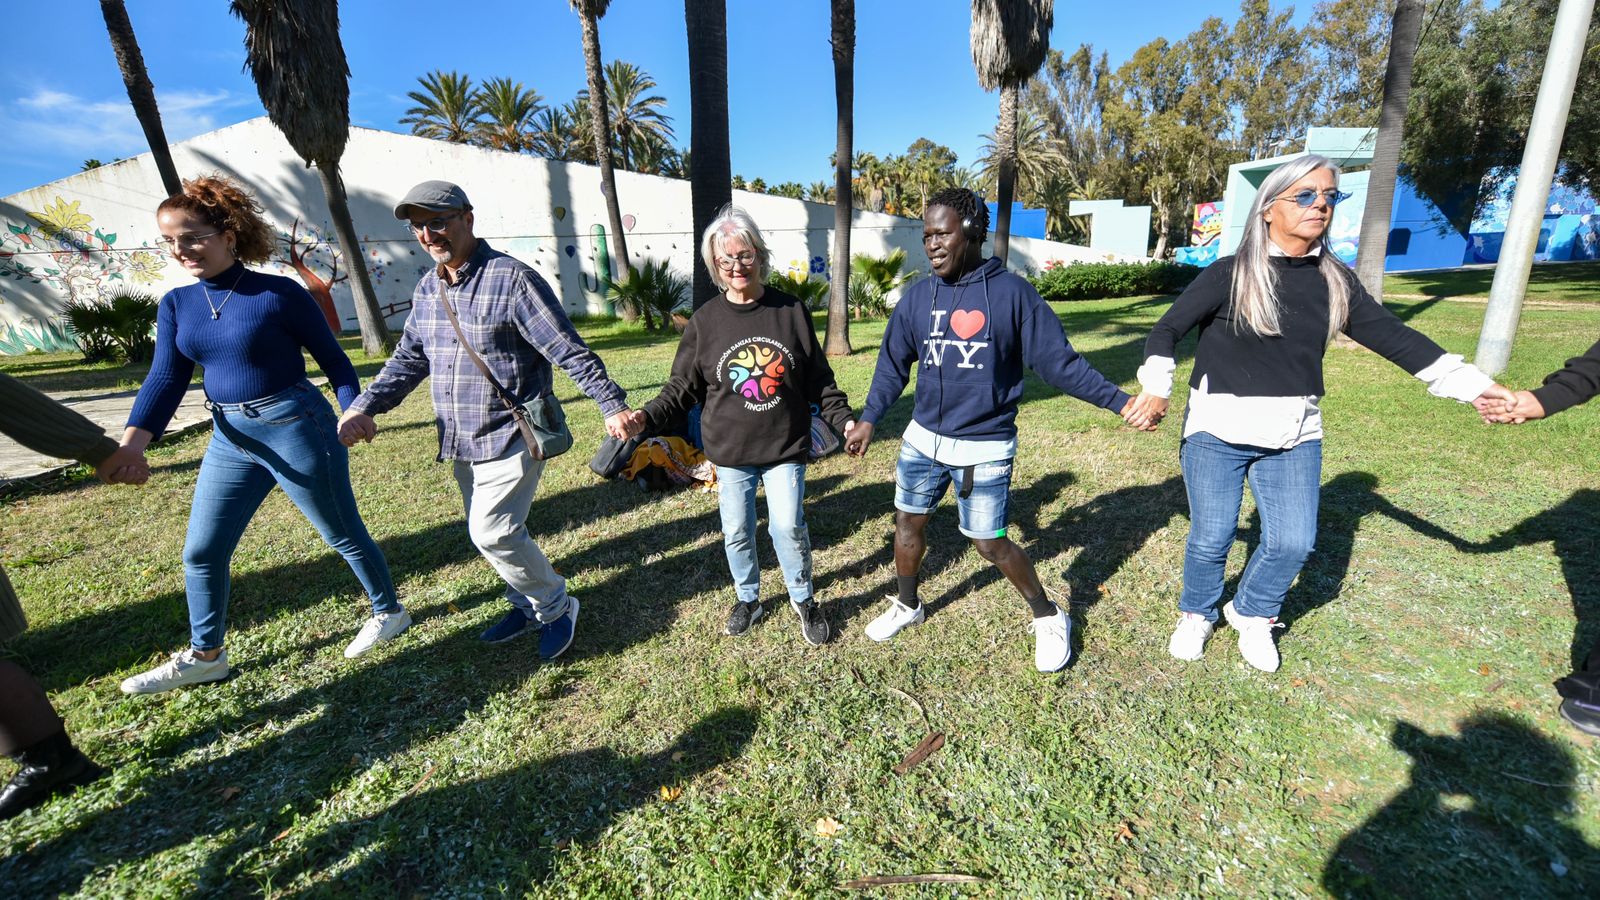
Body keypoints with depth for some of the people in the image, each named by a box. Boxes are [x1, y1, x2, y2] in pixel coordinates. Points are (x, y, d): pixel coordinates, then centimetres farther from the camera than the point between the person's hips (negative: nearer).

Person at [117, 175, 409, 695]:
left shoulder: (280, 294, -11)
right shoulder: (177, 305, 6)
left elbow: (332, 359, -6)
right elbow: (166, 378, 2)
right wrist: (129, 444, -12)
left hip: (295, 428, -6)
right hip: (229, 438, 7)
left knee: (342, 534, 6)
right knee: (201, 551, 14)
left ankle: (389, 612, 28)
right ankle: (203, 656, 33)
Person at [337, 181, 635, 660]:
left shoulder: (511, 278, -15)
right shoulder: (427, 288, 9)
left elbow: (570, 350, -16)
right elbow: (409, 358, 15)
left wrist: (613, 405, -17)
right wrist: (363, 407, 3)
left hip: (511, 435, -8)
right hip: (461, 441, 8)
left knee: (493, 532, -10)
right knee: (490, 531, 15)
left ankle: (556, 607, 13)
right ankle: (530, 607, 34)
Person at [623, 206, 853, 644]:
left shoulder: (791, 310, -2)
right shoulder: (705, 321, -3)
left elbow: (818, 379, 4)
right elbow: (682, 389, 1)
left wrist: (844, 419, -2)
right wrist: (646, 417, -14)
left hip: (786, 447, -1)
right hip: (730, 452, 1)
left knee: (788, 527, -1)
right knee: (737, 532, 12)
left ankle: (804, 600, 25)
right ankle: (747, 598, 37)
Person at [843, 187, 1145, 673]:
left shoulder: (1013, 292, -10)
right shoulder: (918, 296, 1)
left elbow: (1058, 360, -8)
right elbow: (893, 364, 7)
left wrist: (1119, 400, -13)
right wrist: (869, 419, 1)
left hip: (984, 447, -4)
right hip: (922, 438, 5)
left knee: (991, 544, 2)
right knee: (907, 524, 14)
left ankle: (1049, 618, 29)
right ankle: (906, 605, 40)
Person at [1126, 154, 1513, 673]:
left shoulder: (1335, 281, 6)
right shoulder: (1230, 275, -7)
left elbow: (1394, 338, 9)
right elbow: (1168, 330, -8)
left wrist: (1475, 386, 4)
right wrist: (1156, 389, -23)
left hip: (1294, 436, 4)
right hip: (1218, 433, -4)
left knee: (1293, 542, 3)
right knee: (1211, 538, 3)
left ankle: (1251, 614, 31)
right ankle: (1197, 615, 29)